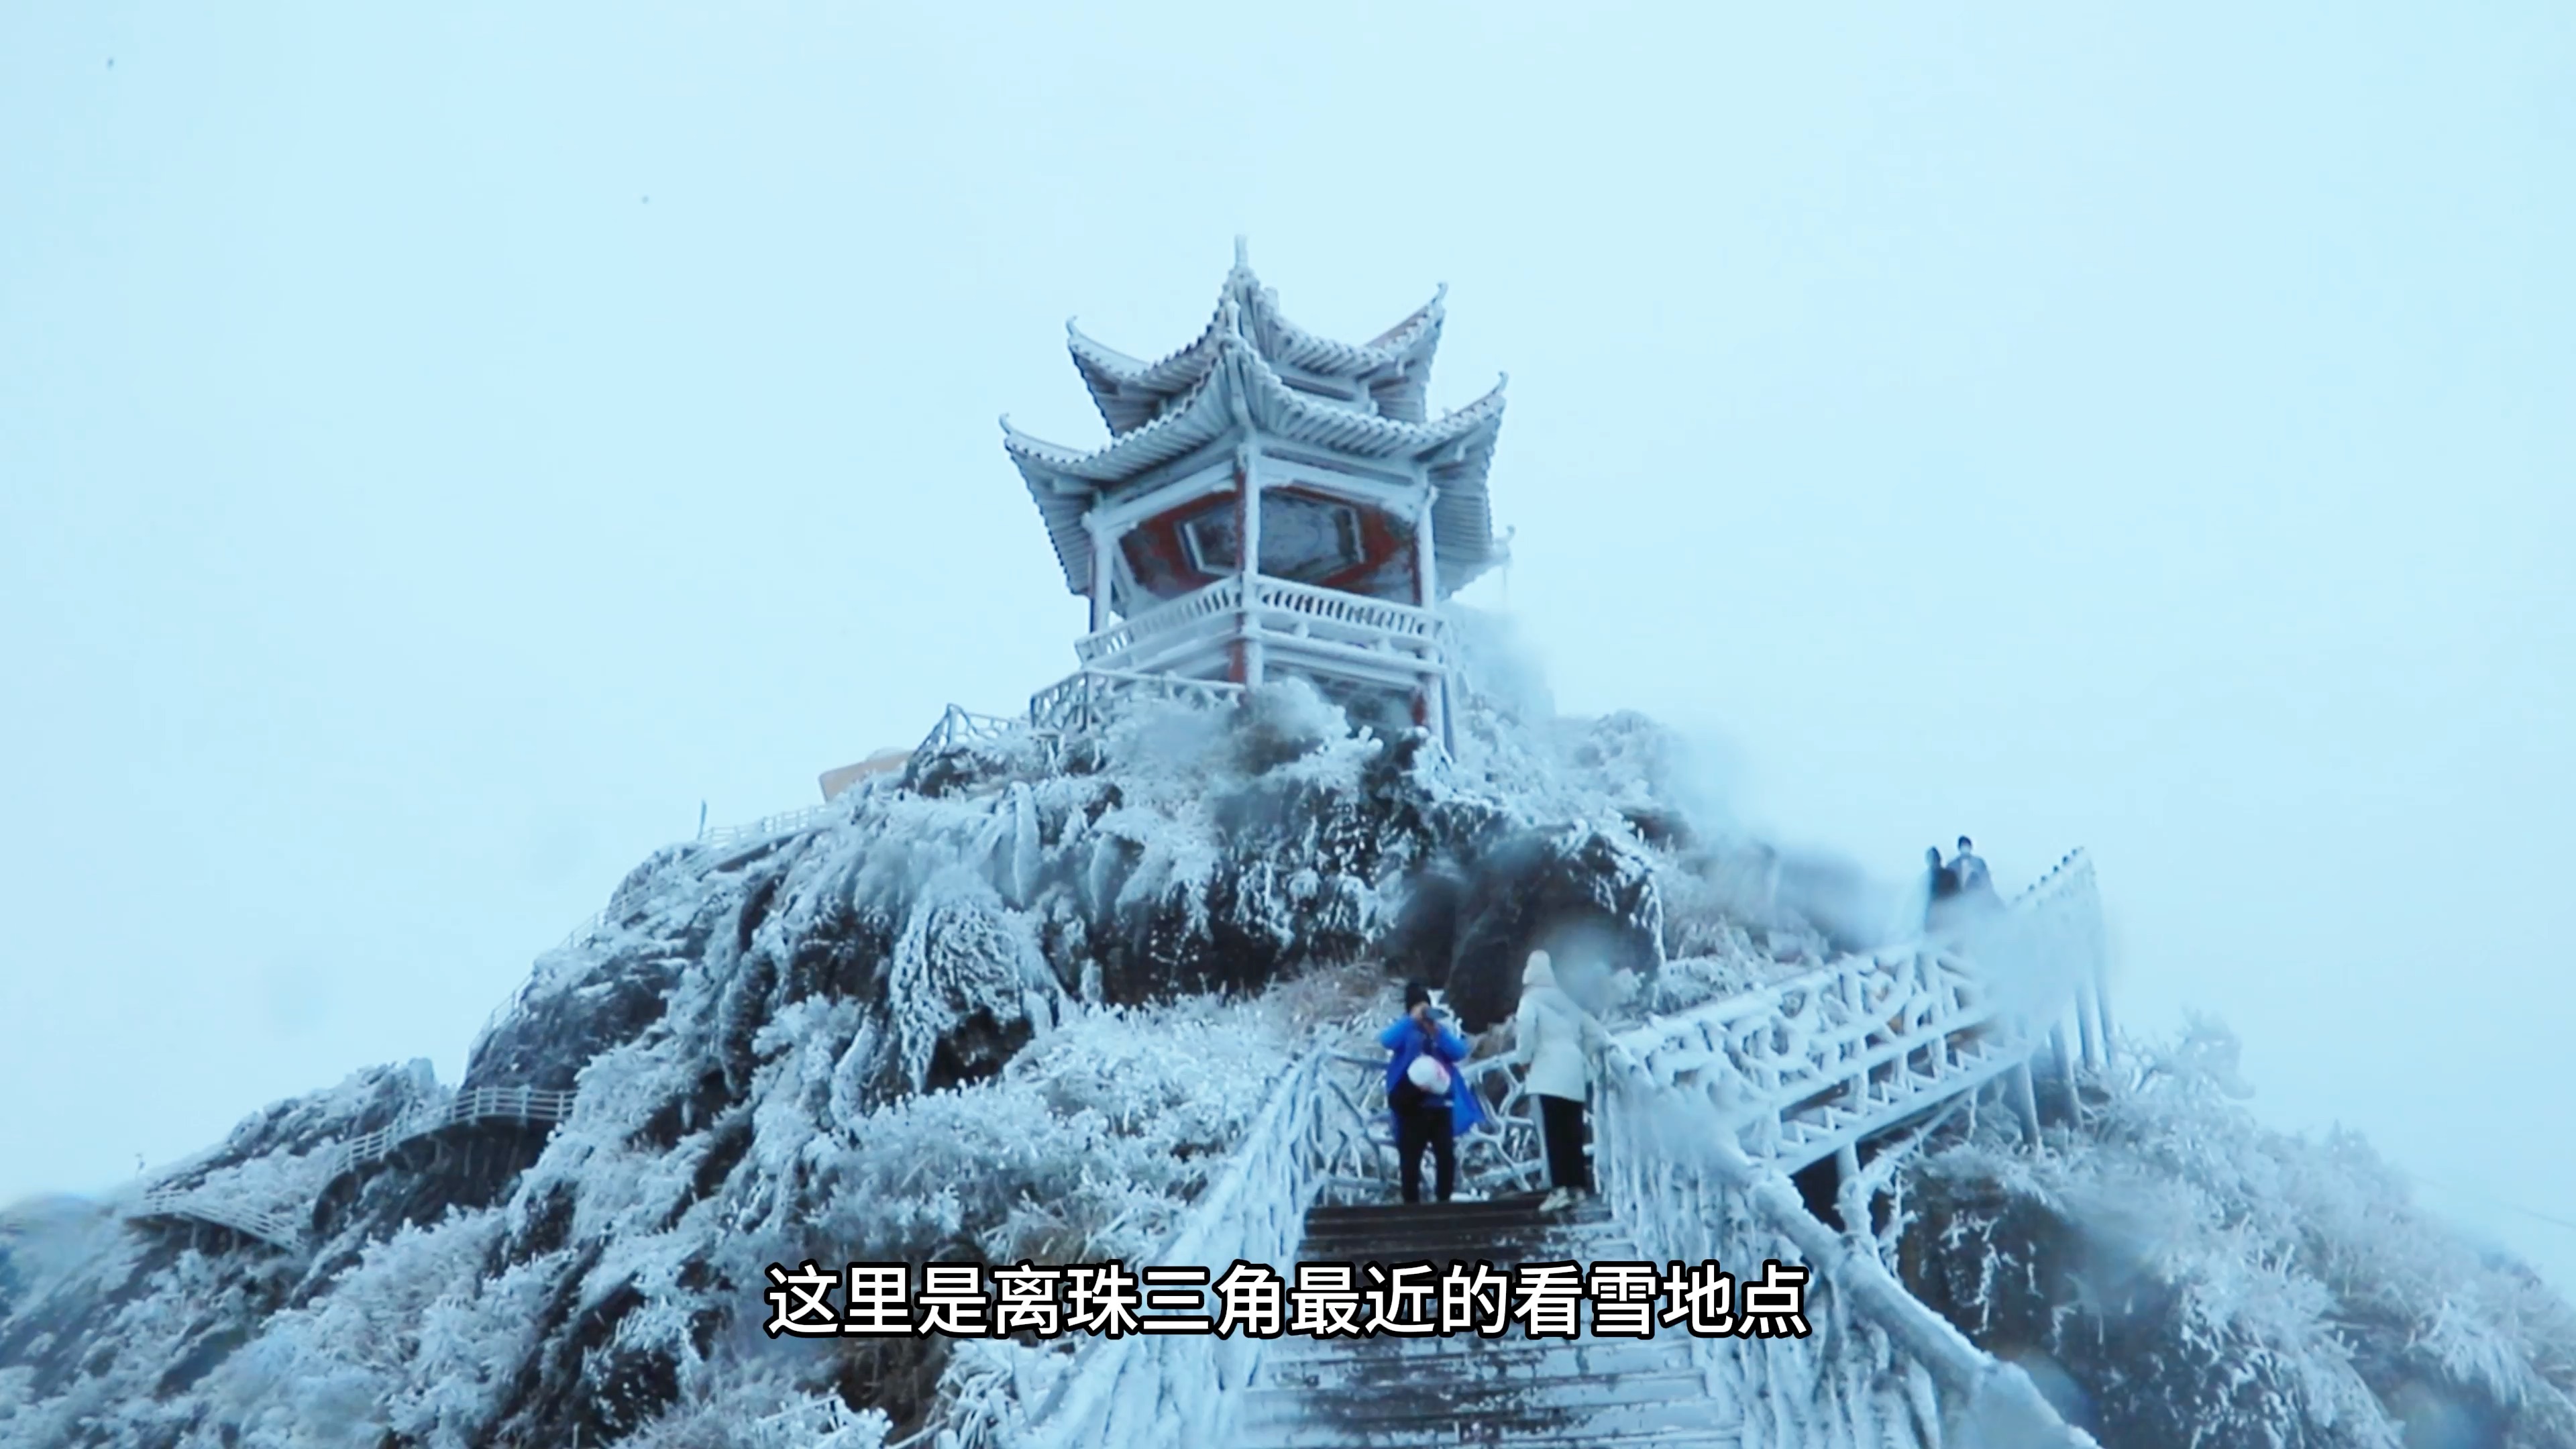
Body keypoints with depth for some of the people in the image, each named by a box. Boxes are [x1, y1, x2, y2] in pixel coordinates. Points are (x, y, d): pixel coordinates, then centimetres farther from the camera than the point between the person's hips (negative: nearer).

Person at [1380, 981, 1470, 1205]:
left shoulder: (1444, 1028, 12)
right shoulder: (1403, 1029, 3)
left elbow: (1460, 1052, -3)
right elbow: (1386, 1041, -19)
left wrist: (1438, 1032, -15)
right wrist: (1411, 1019, -22)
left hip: (1441, 1102, 3)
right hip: (1411, 1104, -2)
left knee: (1447, 1154, 0)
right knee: (1411, 1156, -3)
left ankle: (1444, 1199, 10)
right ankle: (1412, 1203, 3)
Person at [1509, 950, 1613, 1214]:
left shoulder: (1531, 999, 2)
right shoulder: (1567, 1002, 23)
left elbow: (1526, 1027, -19)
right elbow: (1596, 1034, 24)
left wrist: (1523, 1060, -8)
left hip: (1548, 1076, -7)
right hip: (1574, 1077, 7)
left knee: (1553, 1134, -10)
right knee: (1572, 1135, 10)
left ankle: (1560, 1190, -17)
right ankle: (1579, 1188, 9)